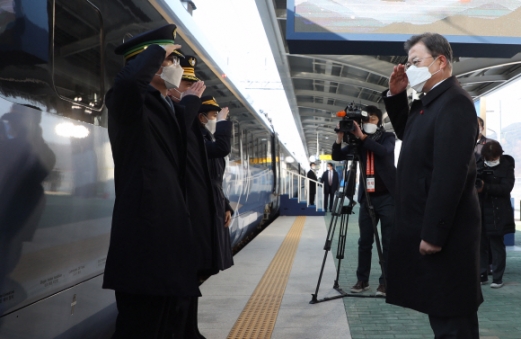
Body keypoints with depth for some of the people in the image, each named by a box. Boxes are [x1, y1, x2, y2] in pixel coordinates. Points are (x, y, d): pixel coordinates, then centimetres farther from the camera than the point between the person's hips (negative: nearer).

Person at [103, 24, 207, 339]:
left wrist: (192, 100, 50)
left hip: (173, 227, 10)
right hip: (145, 230, -10)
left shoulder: (167, 107, 18)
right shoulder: (131, 102, -9)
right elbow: (129, 79, -34)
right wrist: (158, 51, -19)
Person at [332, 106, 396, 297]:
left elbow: (384, 151, -21)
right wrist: (339, 138, -16)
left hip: (387, 197, -3)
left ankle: (385, 282, 3)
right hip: (367, 197, 3)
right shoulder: (358, 142, 8)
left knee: (388, 242, -2)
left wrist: (362, 137, -29)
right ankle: (362, 280, 12)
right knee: (364, 241, 5)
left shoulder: (388, 137, 1)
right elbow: (337, 157, 2)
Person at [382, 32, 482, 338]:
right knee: (442, 310, 17)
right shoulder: (429, 101, 12)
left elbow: (451, 173, -24)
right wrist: (396, 95, 11)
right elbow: (406, 134, 29)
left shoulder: (454, 103, -18)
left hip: (442, 230, -10)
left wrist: (433, 233, -24)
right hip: (428, 225, 10)